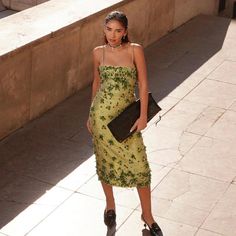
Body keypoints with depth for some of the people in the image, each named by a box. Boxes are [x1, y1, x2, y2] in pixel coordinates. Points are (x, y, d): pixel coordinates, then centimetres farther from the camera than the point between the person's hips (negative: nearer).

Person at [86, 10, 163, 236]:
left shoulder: (135, 50, -6)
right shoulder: (98, 52, 2)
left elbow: (143, 84, -6)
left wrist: (143, 116, -12)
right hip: (102, 114, 2)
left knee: (139, 165, -2)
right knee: (105, 161, 13)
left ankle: (147, 214, 14)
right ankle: (110, 205, 36)